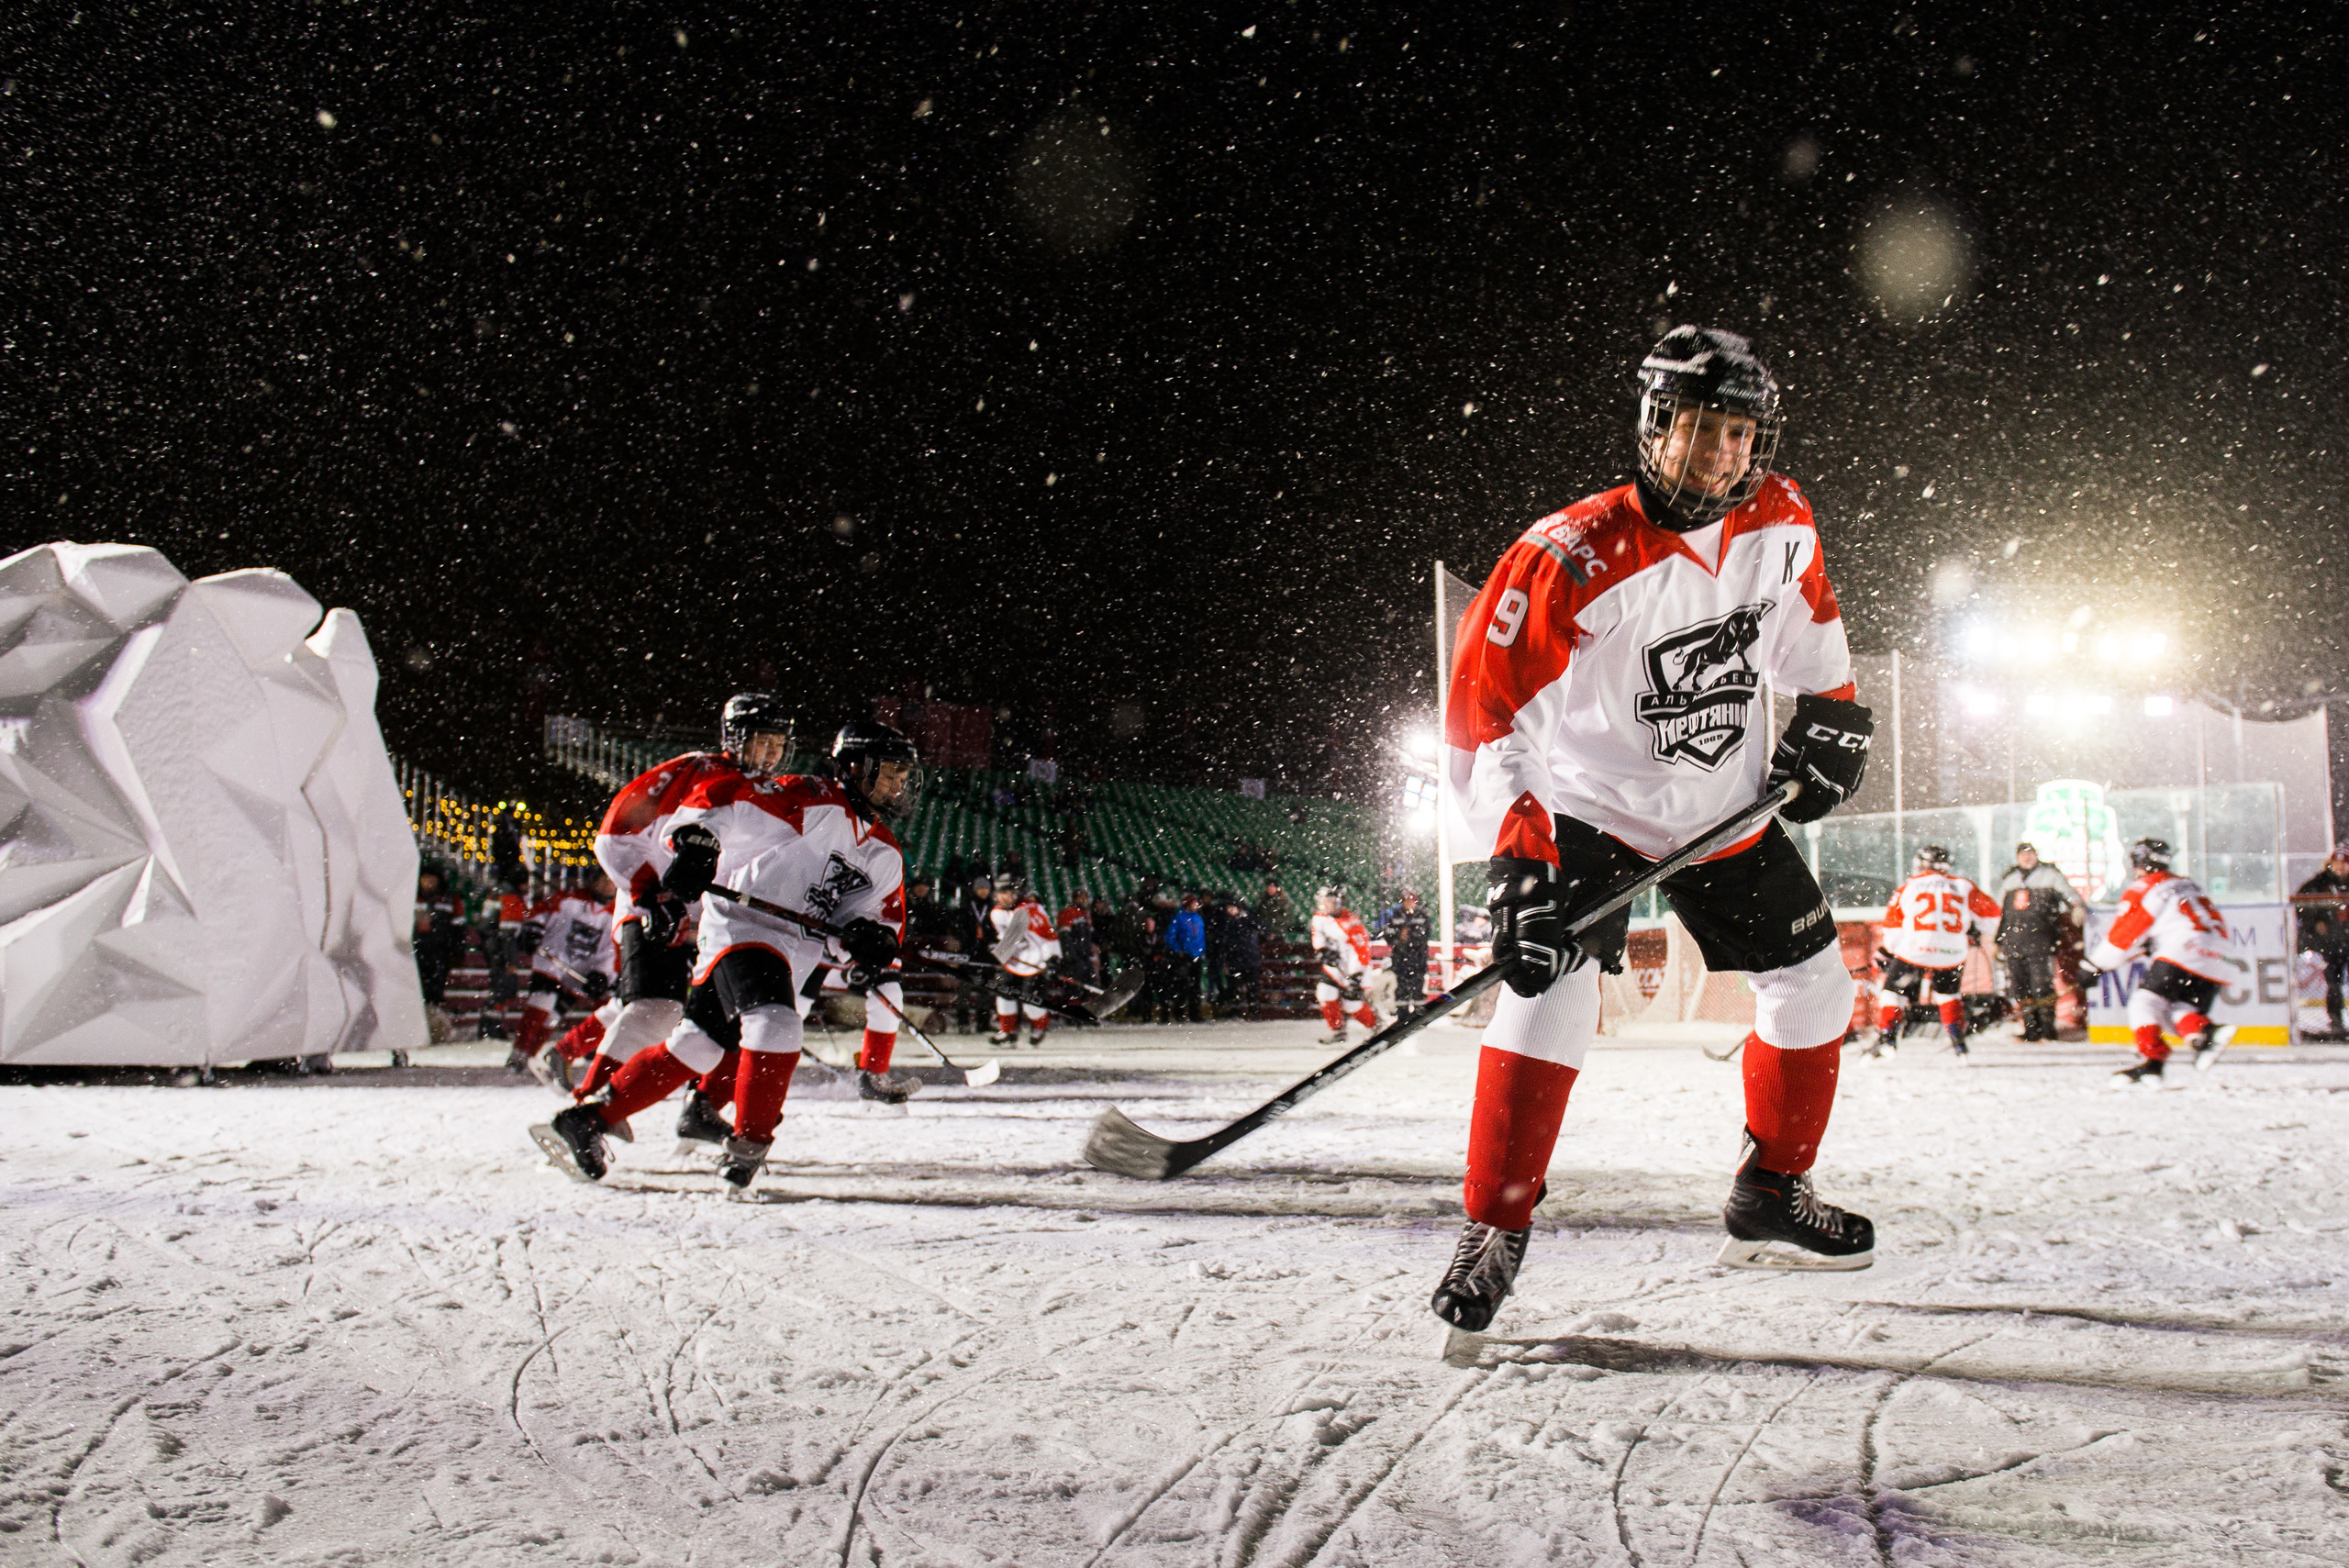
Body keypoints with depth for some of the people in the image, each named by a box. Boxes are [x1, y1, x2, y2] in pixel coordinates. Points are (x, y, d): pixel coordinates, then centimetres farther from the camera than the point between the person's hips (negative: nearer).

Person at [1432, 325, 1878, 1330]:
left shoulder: (1780, 522, -9)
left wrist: (1829, 718, 7)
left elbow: (1807, 617, 15)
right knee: (1551, 991, -23)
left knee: (1812, 987, 8)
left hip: (1727, 807, 6)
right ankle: (1493, 1233, -12)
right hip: (1586, 804, -6)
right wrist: (1518, 862, -33)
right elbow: (1484, 710, -28)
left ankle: (1770, 1198, 28)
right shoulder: (1575, 556, -28)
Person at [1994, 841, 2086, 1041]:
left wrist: (2078, 909, -20)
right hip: (2013, 940, 5)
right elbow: (1999, 913, 26)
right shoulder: (2008, 880, 20)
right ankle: (2031, 1029, 9)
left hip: (2040, 939, -5)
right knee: (2019, 988, 1)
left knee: (2042, 987, -11)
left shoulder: (2051, 876, 7)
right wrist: (1998, 941, 24)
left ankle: (2048, 1030, -3)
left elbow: (2070, 896, 2)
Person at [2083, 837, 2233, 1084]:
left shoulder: (2143, 889, 5)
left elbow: (2121, 933, 2)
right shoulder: (2190, 885, 27)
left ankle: (2151, 1061, -20)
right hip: (2214, 964, 7)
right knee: (2181, 1010, 16)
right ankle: (2205, 1033, -15)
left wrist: (2094, 965, 9)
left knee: (2145, 1002, -3)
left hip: (2181, 954, -7)